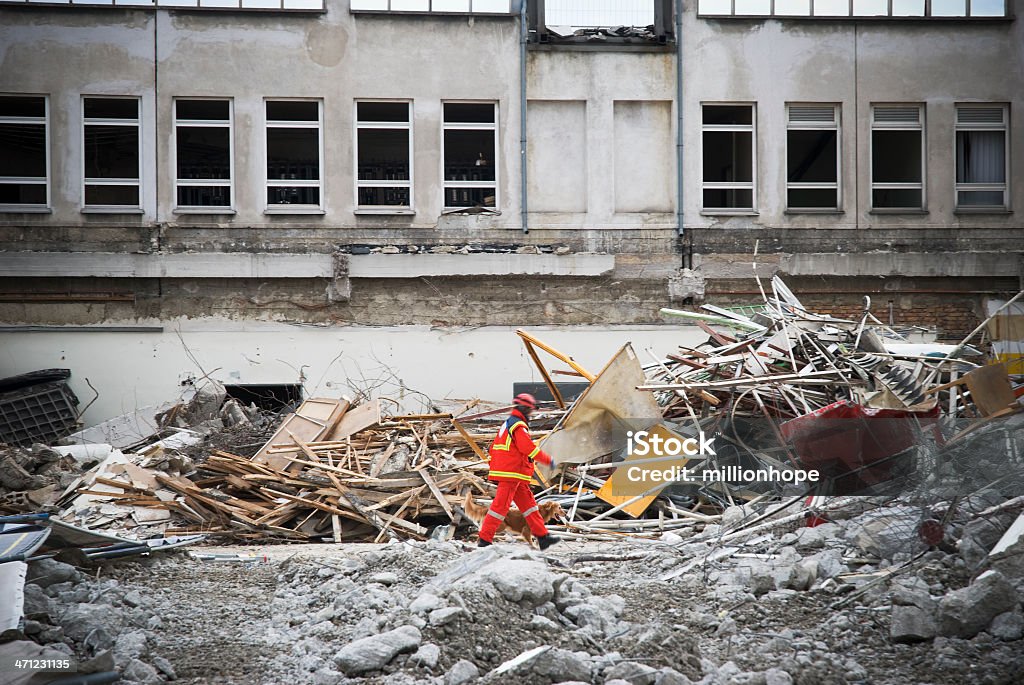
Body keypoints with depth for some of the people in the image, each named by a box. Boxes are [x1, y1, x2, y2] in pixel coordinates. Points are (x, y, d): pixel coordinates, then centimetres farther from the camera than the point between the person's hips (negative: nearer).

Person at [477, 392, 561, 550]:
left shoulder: (508, 423, 20)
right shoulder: (519, 426, -12)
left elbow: (494, 448, 23)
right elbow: (529, 448, -20)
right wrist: (548, 460, -10)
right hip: (512, 473, -11)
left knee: (528, 503, 12)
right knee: (501, 505, -10)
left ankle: (542, 536, 14)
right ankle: (484, 540, -10)